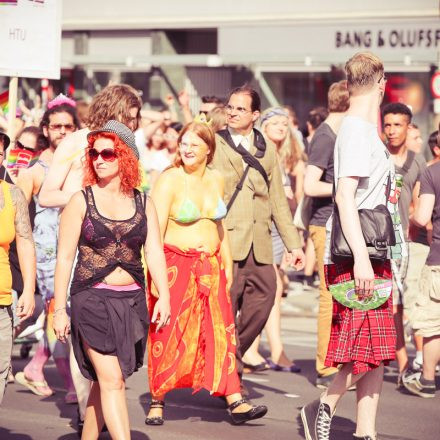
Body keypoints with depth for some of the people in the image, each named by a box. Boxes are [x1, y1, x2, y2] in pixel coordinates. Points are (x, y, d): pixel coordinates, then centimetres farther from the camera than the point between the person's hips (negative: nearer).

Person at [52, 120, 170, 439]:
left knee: (105, 380, 11)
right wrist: (60, 309, -3)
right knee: (111, 380, -12)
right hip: (93, 298, -3)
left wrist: (163, 296, -14)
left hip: (132, 299, 4)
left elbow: (155, 253, -1)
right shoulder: (81, 201, -1)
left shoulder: (143, 204, 7)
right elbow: (65, 257, 0)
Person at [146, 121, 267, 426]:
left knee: (221, 332, -1)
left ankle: (235, 403, -2)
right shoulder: (169, 180, -9)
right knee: (168, 336, 0)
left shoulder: (216, 180, 9)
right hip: (175, 264, -5)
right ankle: (157, 402, 13)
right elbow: (155, 231, -12)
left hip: (211, 266, 5)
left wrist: (227, 264, 15)